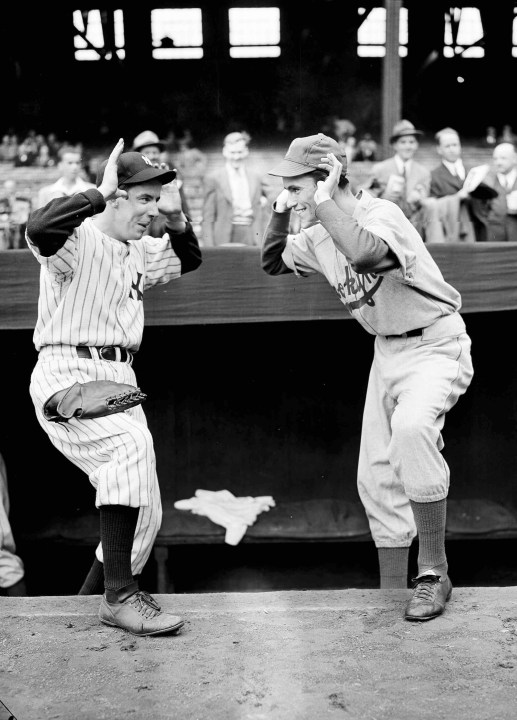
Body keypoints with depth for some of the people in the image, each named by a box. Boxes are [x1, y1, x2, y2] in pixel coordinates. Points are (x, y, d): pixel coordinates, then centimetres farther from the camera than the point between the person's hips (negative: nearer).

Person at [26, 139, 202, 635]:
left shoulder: (139, 253, 17)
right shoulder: (78, 240, -8)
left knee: (146, 513, 6)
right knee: (132, 443, -35)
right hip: (66, 375, -8)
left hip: (120, 380, 9)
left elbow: (189, 260, 31)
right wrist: (100, 193, -23)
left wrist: (176, 218, 13)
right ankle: (120, 595, -26)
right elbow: (38, 228, -31)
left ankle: (90, 600, 25)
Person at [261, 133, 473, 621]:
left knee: (410, 430, -37)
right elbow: (272, 263, 18)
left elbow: (365, 254, -43)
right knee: (376, 476, 8)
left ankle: (434, 573, -22)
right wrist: (280, 212, 4)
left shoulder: (381, 213, -20)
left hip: (435, 344, -8)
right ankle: (392, 594, 22)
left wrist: (325, 202, -30)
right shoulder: (319, 235, 4)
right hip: (387, 351, 9)